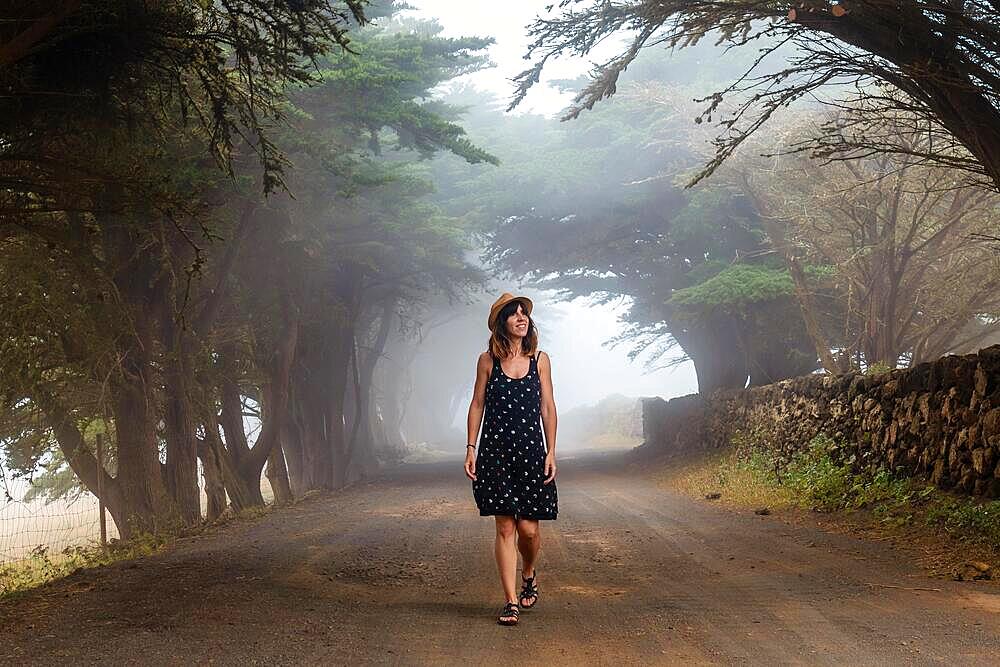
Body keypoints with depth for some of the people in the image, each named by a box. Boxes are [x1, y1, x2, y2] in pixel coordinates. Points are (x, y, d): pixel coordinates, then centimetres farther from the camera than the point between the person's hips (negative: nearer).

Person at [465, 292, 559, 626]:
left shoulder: (540, 359, 4)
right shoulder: (488, 360, 2)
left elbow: (548, 407, 6)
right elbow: (477, 405, 5)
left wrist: (551, 451, 1)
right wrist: (471, 449, 0)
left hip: (531, 450, 1)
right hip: (496, 451, -1)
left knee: (529, 527, -1)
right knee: (505, 527, -3)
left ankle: (529, 576, 30)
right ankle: (511, 602, 3)